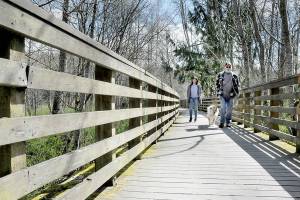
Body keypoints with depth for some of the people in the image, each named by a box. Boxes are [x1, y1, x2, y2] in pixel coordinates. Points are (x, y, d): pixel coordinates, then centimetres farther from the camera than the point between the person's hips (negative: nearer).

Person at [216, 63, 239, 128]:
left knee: (229, 109, 5)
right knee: (223, 108, -12)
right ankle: (222, 122, -7)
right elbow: (217, 84, 11)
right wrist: (218, 92, 3)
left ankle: (228, 122, 16)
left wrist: (235, 93, 3)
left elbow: (237, 85, 13)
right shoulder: (220, 75, 6)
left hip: (230, 95, 2)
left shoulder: (234, 76, 7)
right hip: (222, 95, -1)